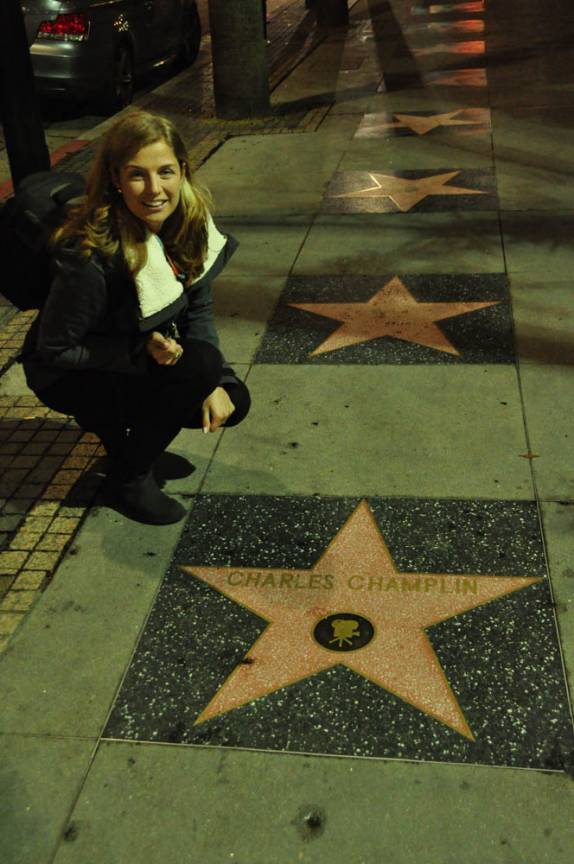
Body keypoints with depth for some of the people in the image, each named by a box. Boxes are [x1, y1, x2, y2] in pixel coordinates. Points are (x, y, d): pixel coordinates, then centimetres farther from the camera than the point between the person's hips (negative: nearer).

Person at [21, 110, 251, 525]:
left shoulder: (190, 222, -14)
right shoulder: (89, 257, -34)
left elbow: (199, 308, -3)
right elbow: (55, 350, -22)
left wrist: (214, 384, -13)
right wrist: (143, 350, -29)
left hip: (145, 356, 7)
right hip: (69, 377, -7)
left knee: (233, 402, -5)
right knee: (199, 365, -27)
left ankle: (121, 424, 16)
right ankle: (129, 479, -6)